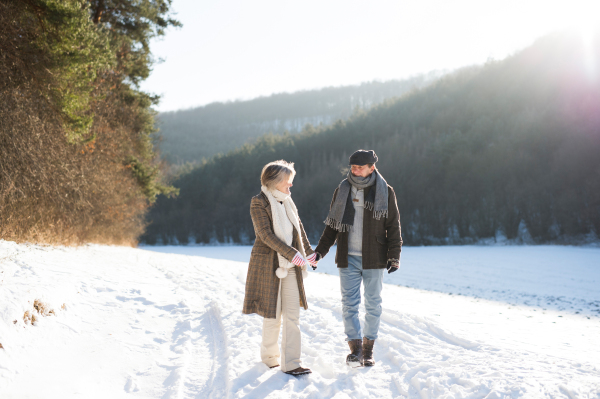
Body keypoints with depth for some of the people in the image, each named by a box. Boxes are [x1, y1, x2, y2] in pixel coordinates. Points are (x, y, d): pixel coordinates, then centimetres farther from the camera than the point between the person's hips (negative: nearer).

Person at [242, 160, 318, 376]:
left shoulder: (287, 201, 11)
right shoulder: (259, 202, -10)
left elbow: (298, 228, 20)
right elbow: (266, 235, -18)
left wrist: (309, 252, 20)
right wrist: (292, 254, -22)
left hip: (290, 266, 6)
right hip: (269, 265, -6)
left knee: (293, 315, 1)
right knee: (272, 315, 4)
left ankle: (290, 363, 3)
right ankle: (269, 356, 25)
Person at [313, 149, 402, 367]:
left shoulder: (385, 192, -1)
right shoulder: (342, 191, 5)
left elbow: (393, 227, 2)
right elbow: (332, 225, 12)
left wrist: (394, 256, -7)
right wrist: (320, 251, 4)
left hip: (374, 259, -1)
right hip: (348, 259, 1)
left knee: (373, 305, 6)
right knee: (349, 304, -3)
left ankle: (368, 348, 18)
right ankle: (355, 347, 3)